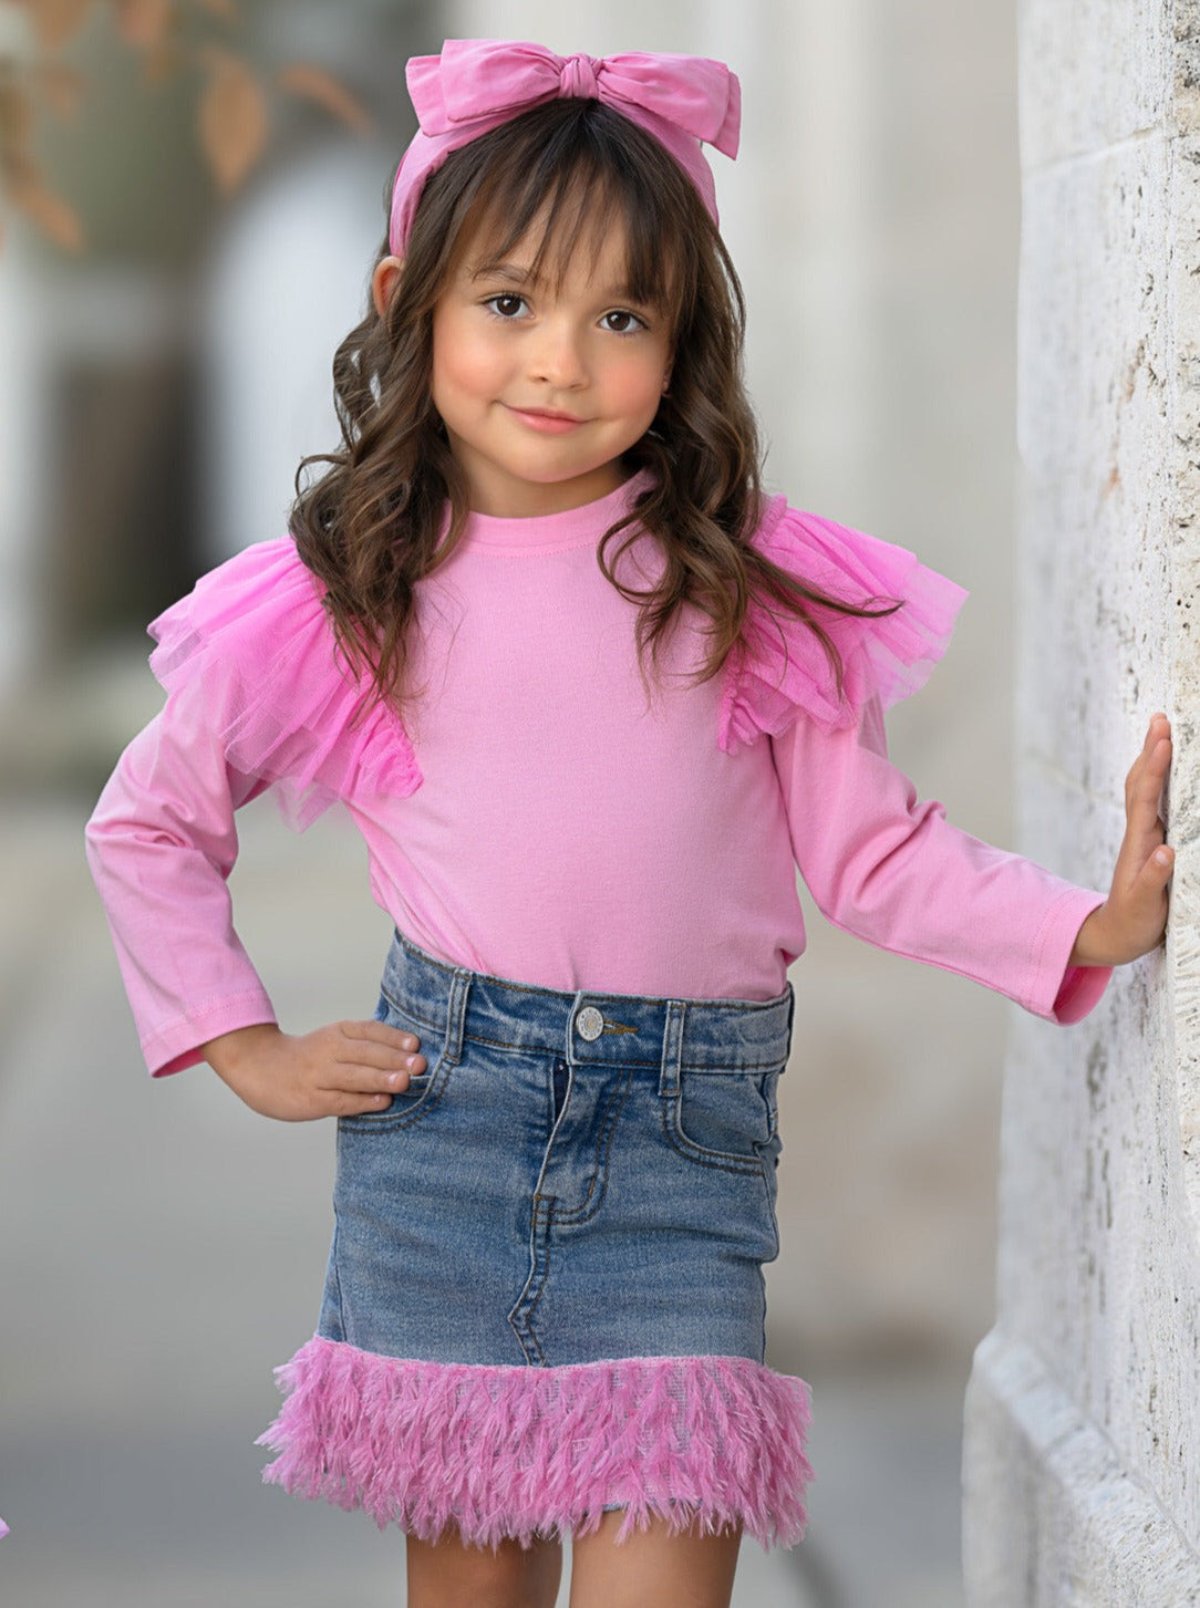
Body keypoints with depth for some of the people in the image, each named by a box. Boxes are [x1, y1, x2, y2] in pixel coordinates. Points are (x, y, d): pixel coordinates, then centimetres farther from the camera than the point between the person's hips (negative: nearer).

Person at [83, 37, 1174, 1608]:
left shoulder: (751, 587, -1)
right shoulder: (350, 599, 2)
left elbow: (873, 848, 3)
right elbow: (146, 822, 14)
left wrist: (1091, 925, -9)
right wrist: (243, 1047, 7)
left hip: (685, 1126, -1)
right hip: (443, 1104, 1)